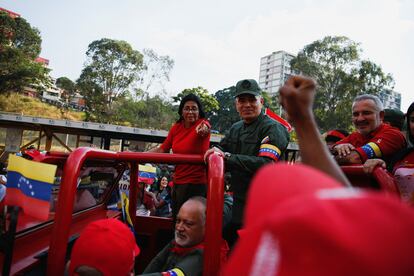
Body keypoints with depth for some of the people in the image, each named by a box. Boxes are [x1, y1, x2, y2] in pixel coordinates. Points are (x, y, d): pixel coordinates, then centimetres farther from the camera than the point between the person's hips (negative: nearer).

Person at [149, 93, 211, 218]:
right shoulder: (176, 127, 4)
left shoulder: (203, 123, -12)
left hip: (197, 183, -5)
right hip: (178, 182, 6)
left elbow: (205, 127, -36)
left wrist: (204, 129, -60)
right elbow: (162, 149, 8)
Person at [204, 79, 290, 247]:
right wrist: (215, 152, -7)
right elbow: (221, 150, 18)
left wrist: (227, 156, -26)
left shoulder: (273, 128, -14)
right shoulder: (235, 129, 11)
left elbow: (266, 164, -28)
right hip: (238, 205, 8)